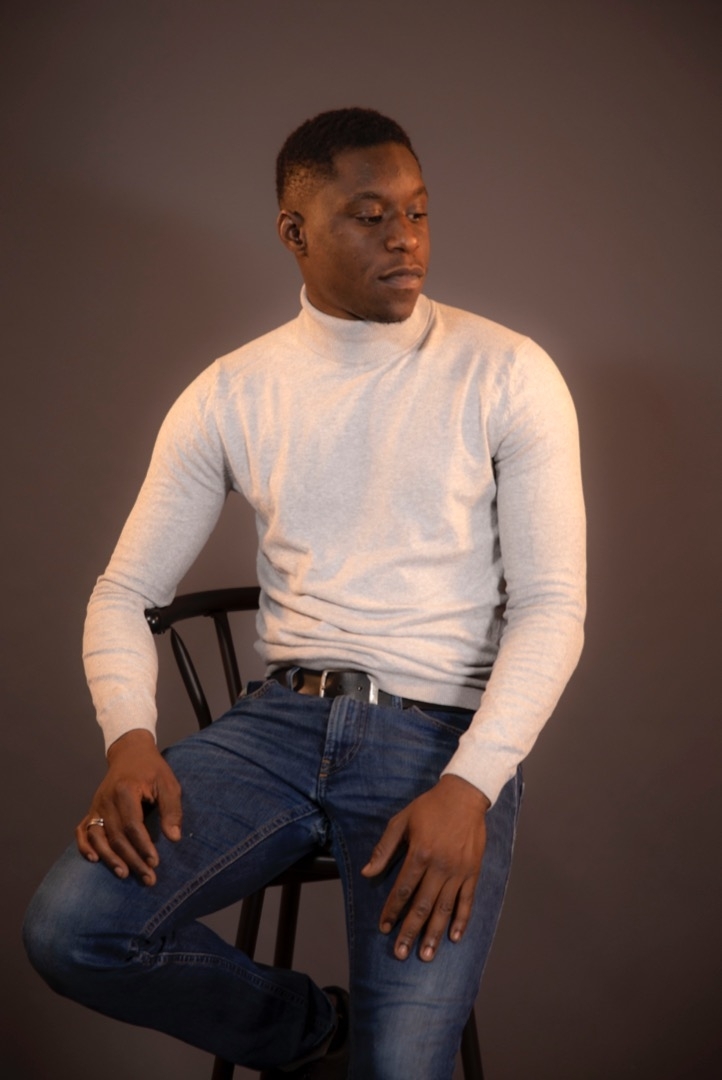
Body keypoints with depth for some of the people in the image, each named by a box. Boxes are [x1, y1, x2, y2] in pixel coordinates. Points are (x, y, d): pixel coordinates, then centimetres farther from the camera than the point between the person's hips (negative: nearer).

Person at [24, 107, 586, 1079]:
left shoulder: (506, 375, -2)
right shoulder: (230, 396, 6)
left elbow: (552, 605, -6)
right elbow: (126, 590, 8)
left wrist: (470, 786, -20)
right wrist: (130, 739, -13)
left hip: (444, 736, -3)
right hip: (284, 716, 3)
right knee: (67, 928, -19)